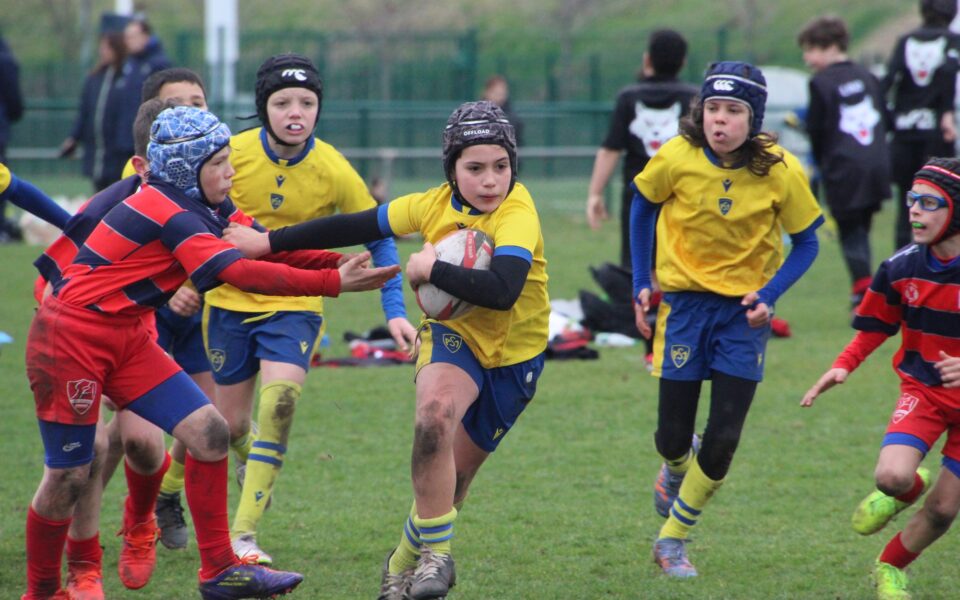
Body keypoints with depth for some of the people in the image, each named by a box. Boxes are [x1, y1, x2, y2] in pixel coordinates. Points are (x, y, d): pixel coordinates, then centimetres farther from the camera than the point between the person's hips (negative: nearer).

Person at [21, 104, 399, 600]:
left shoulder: (202, 207, 6)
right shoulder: (167, 211, -23)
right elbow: (243, 273, -30)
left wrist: (340, 263, -13)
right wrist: (335, 283, -31)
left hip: (124, 336, 9)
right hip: (70, 336, -9)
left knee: (207, 433, -3)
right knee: (68, 476, -4)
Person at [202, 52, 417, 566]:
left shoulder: (335, 172, -14)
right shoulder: (232, 153, -13)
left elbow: (379, 238, -2)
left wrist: (394, 312, -9)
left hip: (295, 305, -2)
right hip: (230, 301, 2)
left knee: (280, 400, -24)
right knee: (230, 425, 8)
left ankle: (244, 534, -21)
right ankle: (254, 465, 47)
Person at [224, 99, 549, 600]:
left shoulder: (518, 215, -25)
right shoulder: (435, 205, -10)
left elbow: (501, 291, -41)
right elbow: (354, 227, 2)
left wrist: (430, 268, -30)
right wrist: (269, 241, 7)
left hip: (513, 356, -2)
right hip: (453, 335, 2)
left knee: (452, 478, 5)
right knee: (435, 411, -31)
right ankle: (435, 554, -20)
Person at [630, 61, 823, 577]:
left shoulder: (781, 171, -15)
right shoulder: (677, 157, -15)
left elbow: (806, 243, -2)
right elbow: (642, 205, 5)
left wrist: (769, 294, -16)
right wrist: (641, 283, 2)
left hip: (745, 309, 0)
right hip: (685, 299, 0)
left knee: (722, 443, -5)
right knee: (673, 435, 2)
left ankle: (672, 540, 16)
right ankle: (677, 466, 42)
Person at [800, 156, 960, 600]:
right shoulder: (900, 268, -8)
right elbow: (874, 327, 8)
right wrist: (843, 366, -9)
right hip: (922, 392, 2)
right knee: (893, 475, -25)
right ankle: (905, 490, 14)